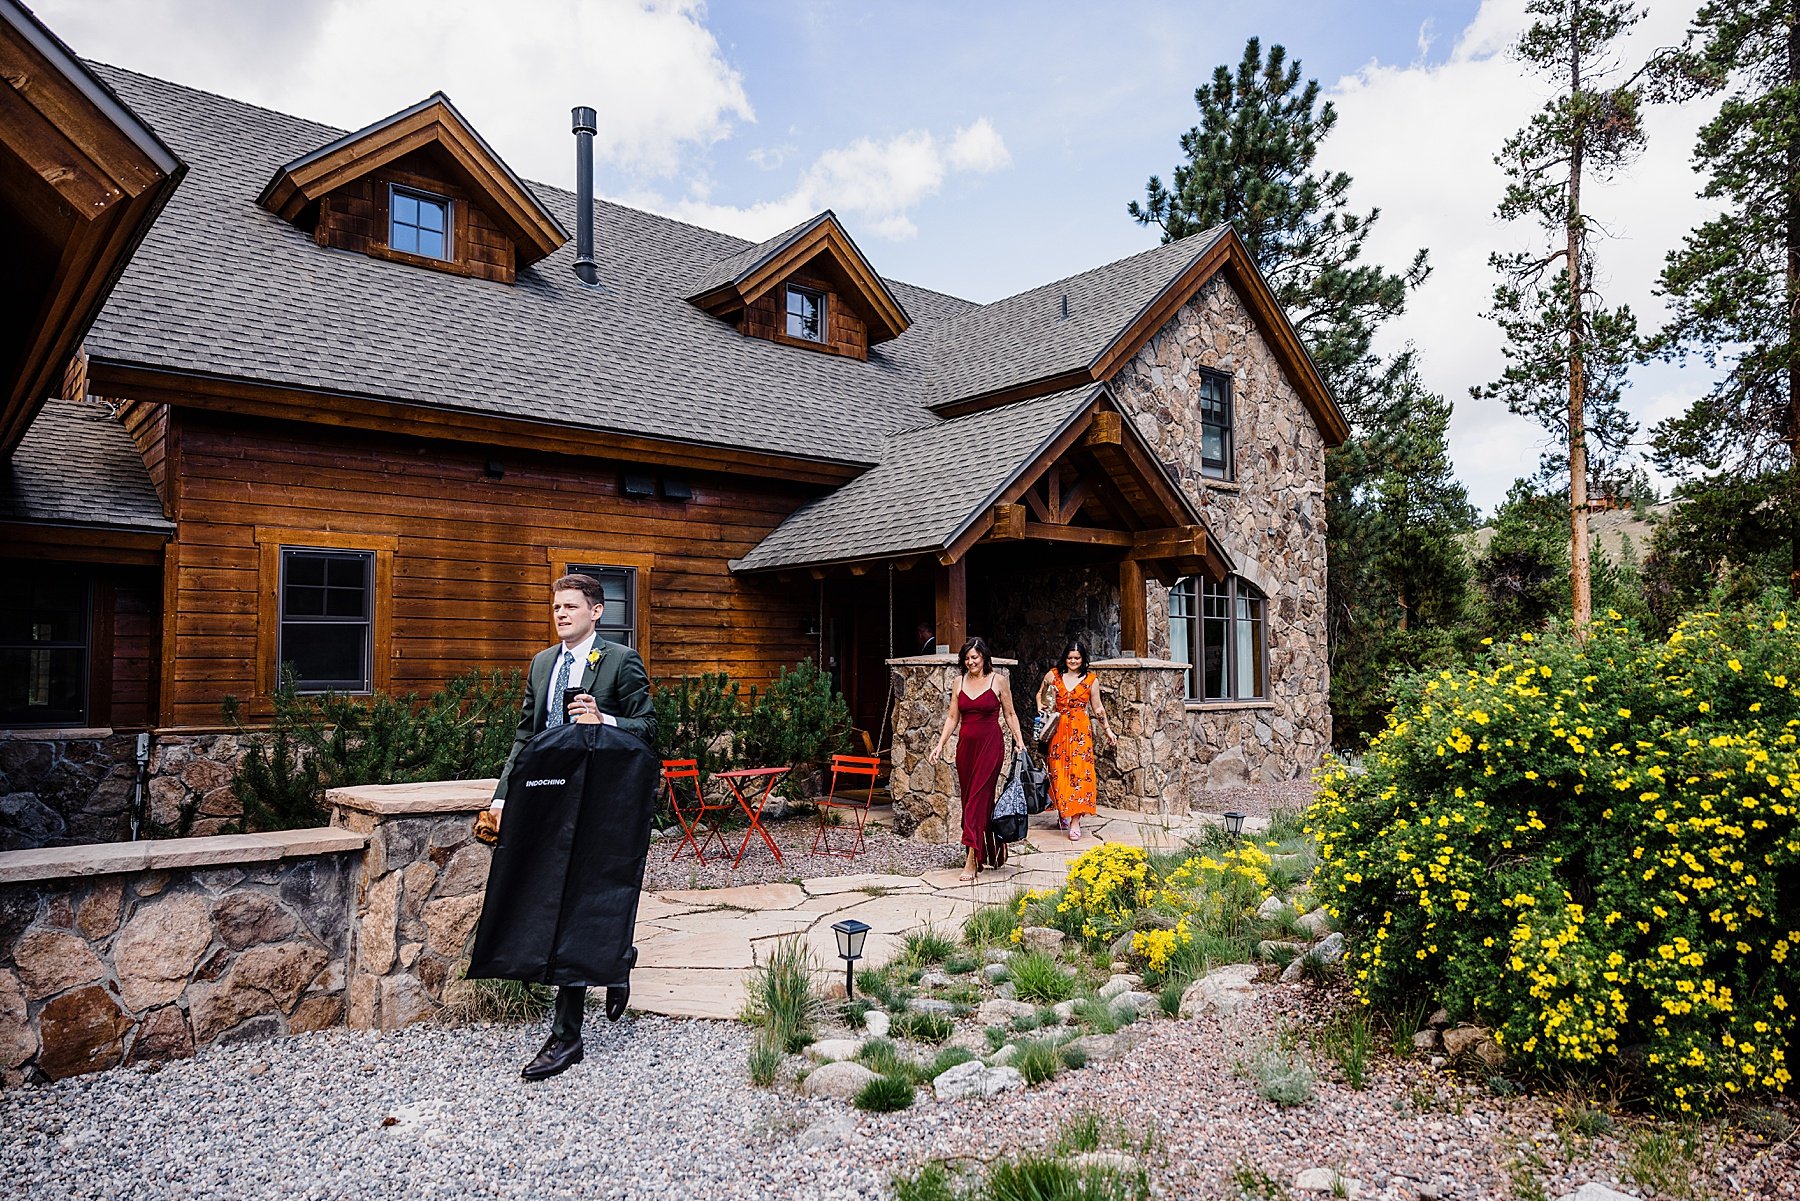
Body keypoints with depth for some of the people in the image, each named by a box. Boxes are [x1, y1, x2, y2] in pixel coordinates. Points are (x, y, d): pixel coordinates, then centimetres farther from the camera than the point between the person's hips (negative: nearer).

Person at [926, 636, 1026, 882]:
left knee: (978, 798, -9)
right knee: (970, 798, 7)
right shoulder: (960, 682, 9)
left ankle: (972, 860, -9)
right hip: (965, 746, 5)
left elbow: (1010, 714, 3)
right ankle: (994, 848, 22)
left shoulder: (998, 680, -2)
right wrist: (940, 745, 3)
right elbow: (952, 718, 11)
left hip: (990, 745, -5)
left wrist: (1020, 742, -5)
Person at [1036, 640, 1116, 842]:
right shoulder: (1053, 675, 6)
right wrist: (1040, 707, 0)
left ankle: (1075, 821, -11)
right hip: (1058, 730, 2)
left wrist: (1107, 730, 10)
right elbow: (1040, 693, 20)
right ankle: (1062, 812, 24)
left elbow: (1097, 708, 12)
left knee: (1079, 772, -10)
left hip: (1081, 731, -2)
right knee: (1058, 772, 4)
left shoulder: (1091, 680, 5)